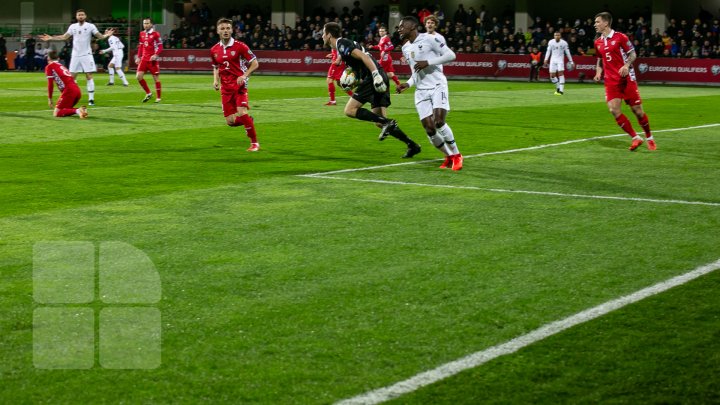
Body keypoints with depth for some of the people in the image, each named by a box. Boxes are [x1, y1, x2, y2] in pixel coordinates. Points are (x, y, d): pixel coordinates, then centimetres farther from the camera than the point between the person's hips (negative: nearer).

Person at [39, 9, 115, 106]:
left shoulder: (90, 26, -3)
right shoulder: (73, 26, 8)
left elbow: (99, 36, -7)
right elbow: (64, 37, 12)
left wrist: (106, 35, -28)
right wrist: (51, 38, 7)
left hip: (86, 55, -4)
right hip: (75, 55, 4)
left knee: (89, 76, -6)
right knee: (72, 77, 4)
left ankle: (91, 99, -4)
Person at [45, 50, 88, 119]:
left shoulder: (49, 67, 9)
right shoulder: (62, 66, 29)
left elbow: (50, 84, 3)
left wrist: (50, 98, 11)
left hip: (69, 90, -7)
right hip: (77, 90, 7)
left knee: (56, 113, -2)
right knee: (64, 109, 22)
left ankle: (77, 111, -24)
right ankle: (82, 110, -4)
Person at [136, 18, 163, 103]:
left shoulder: (155, 34, -7)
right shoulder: (142, 34, 11)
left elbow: (160, 46, -8)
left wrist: (156, 55, -22)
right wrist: (138, 57, 12)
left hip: (152, 60, -6)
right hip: (144, 59, 6)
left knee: (156, 78, 0)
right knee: (139, 76, -4)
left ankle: (158, 98, 10)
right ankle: (148, 93, 12)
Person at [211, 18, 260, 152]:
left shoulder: (239, 46, -7)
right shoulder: (214, 50, 7)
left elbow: (255, 63, -3)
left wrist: (244, 76, -16)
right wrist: (215, 80, 4)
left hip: (239, 85, -4)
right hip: (225, 88, 4)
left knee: (242, 113, -21)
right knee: (230, 121, -2)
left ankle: (254, 143, -7)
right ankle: (248, 120, 32)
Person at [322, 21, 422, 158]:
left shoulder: (341, 44, -5)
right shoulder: (342, 45, 25)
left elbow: (363, 56, -18)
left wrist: (375, 74, -26)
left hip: (373, 79, -9)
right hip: (379, 80, 9)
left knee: (350, 110, -7)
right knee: (379, 122, 6)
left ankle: (387, 122, -16)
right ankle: (412, 145, 2)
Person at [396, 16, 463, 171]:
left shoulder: (429, 39, -7)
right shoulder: (406, 48, 16)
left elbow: (451, 55, -11)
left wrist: (428, 62, -17)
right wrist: (407, 84, 8)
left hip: (437, 86, -6)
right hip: (421, 91, 6)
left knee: (439, 122, -22)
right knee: (429, 129, -4)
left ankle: (456, 155, -6)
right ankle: (449, 157, 15)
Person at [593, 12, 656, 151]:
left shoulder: (620, 37, -7)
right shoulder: (598, 42, 10)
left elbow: (632, 54, -4)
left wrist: (626, 65, -22)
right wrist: (598, 71, 5)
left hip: (626, 78, -4)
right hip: (611, 81, 4)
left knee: (637, 110, -1)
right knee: (613, 109, -13)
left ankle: (649, 138, 20)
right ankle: (635, 138, -2)